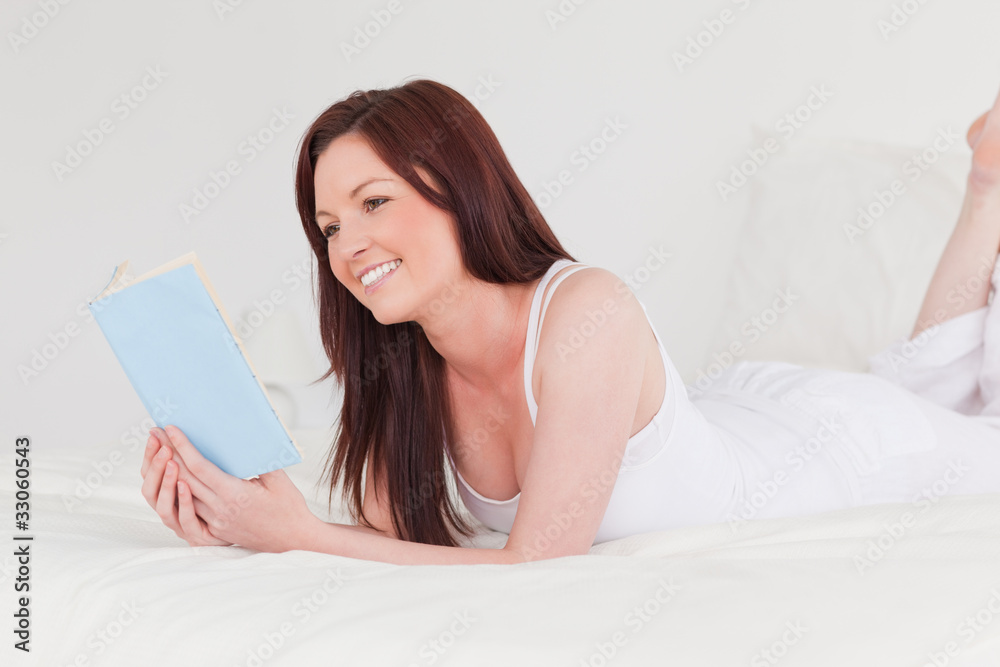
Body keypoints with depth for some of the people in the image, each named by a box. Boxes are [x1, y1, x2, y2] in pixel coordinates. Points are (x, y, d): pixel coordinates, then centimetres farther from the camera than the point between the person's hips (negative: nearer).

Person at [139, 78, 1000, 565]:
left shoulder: (586, 314, -42)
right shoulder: (394, 366, -23)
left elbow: (538, 565, -42)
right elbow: (385, 536, -20)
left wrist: (303, 537, -48)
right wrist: (237, 526, -38)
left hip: (829, 441, -5)